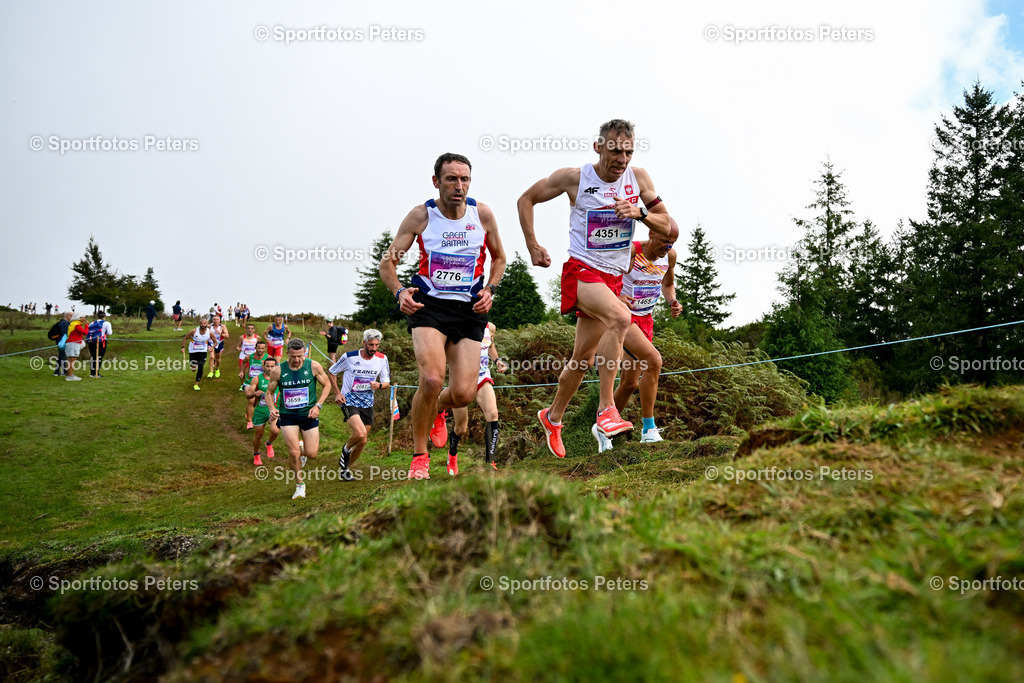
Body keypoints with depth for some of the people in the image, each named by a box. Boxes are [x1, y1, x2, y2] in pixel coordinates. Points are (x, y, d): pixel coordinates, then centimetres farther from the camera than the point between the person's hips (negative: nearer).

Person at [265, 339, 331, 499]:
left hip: (309, 414, 1)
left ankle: (304, 447, 40)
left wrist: (318, 405, -7)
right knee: (293, 453, -11)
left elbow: (327, 384, 4)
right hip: (287, 415, 0)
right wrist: (272, 408, -14)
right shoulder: (278, 371, -8)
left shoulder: (313, 366, -9)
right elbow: (269, 392, 5)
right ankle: (300, 484, 12)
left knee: (311, 454, 0)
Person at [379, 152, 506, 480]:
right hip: (429, 305, -2)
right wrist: (399, 291, -17)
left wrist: (489, 290, 0)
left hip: (470, 308, 2)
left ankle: (436, 409, 33)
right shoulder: (421, 215, -3)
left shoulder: (483, 214, 2)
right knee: (432, 379, -22)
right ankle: (419, 456, 0)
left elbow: (499, 258, 17)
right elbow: (387, 262, 1)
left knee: (463, 393, -7)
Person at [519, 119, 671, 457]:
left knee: (583, 358, 11)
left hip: (613, 277, 5)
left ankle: (553, 417, 33)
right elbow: (526, 199, 6)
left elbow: (666, 226, 6)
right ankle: (606, 408, -30)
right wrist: (533, 246, 0)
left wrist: (640, 213, -14)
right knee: (620, 317, -34)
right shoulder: (574, 178, -7)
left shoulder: (638, 178, 2)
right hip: (582, 269, -5)